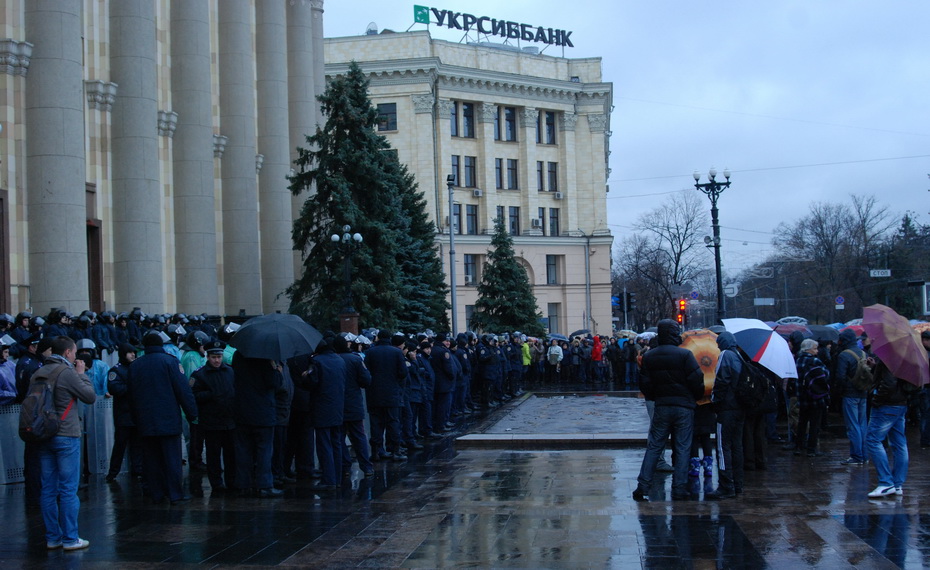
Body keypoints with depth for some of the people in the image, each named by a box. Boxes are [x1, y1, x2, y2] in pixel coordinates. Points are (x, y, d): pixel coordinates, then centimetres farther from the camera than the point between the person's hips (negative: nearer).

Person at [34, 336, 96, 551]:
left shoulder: (37, 374, 8)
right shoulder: (67, 372, -11)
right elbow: (90, 396, -7)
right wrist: (81, 374, 5)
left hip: (43, 436, 7)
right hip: (66, 436, -7)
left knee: (48, 489, 9)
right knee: (68, 489, -2)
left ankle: (52, 537, 13)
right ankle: (70, 539, 0)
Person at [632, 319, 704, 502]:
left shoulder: (648, 357, 1)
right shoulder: (685, 355, -12)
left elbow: (644, 384, 4)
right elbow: (696, 380, -11)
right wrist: (696, 398, 8)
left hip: (661, 407, 3)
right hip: (684, 408, -3)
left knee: (653, 447, 8)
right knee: (682, 448, 4)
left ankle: (643, 487, 2)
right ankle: (679, 489, 4)